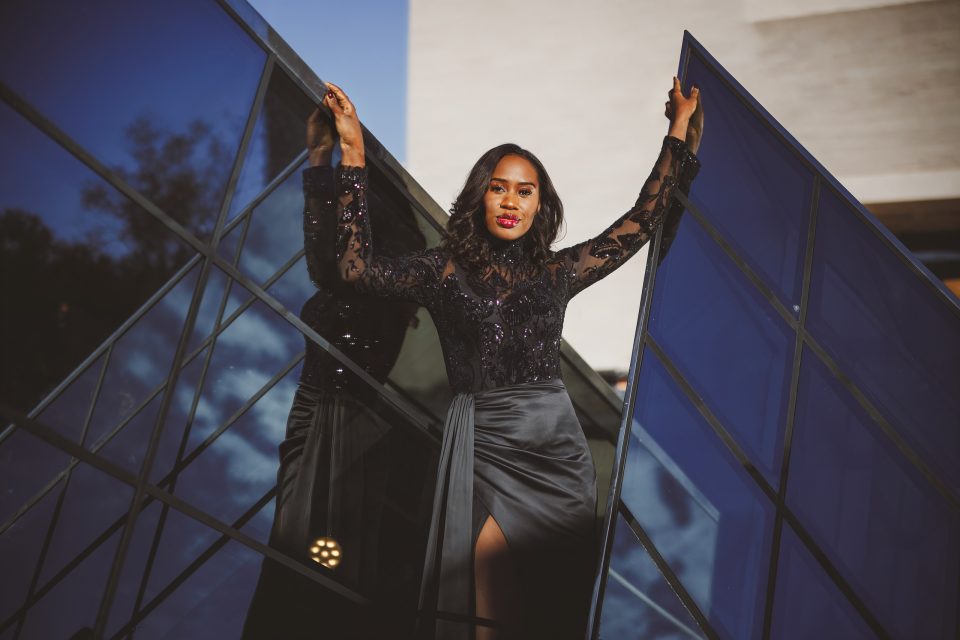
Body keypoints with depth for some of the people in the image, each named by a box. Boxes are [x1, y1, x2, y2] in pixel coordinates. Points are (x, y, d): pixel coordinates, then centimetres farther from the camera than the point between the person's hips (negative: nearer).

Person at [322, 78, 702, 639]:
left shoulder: (556, 271, 11)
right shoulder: (447, 270, 7)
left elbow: (641, 222, 14)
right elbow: (360, 267, -4)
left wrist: (680, 132, 16)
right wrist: (354, 155, -4)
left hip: (558, 448, 3)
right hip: (487, 451, -2)